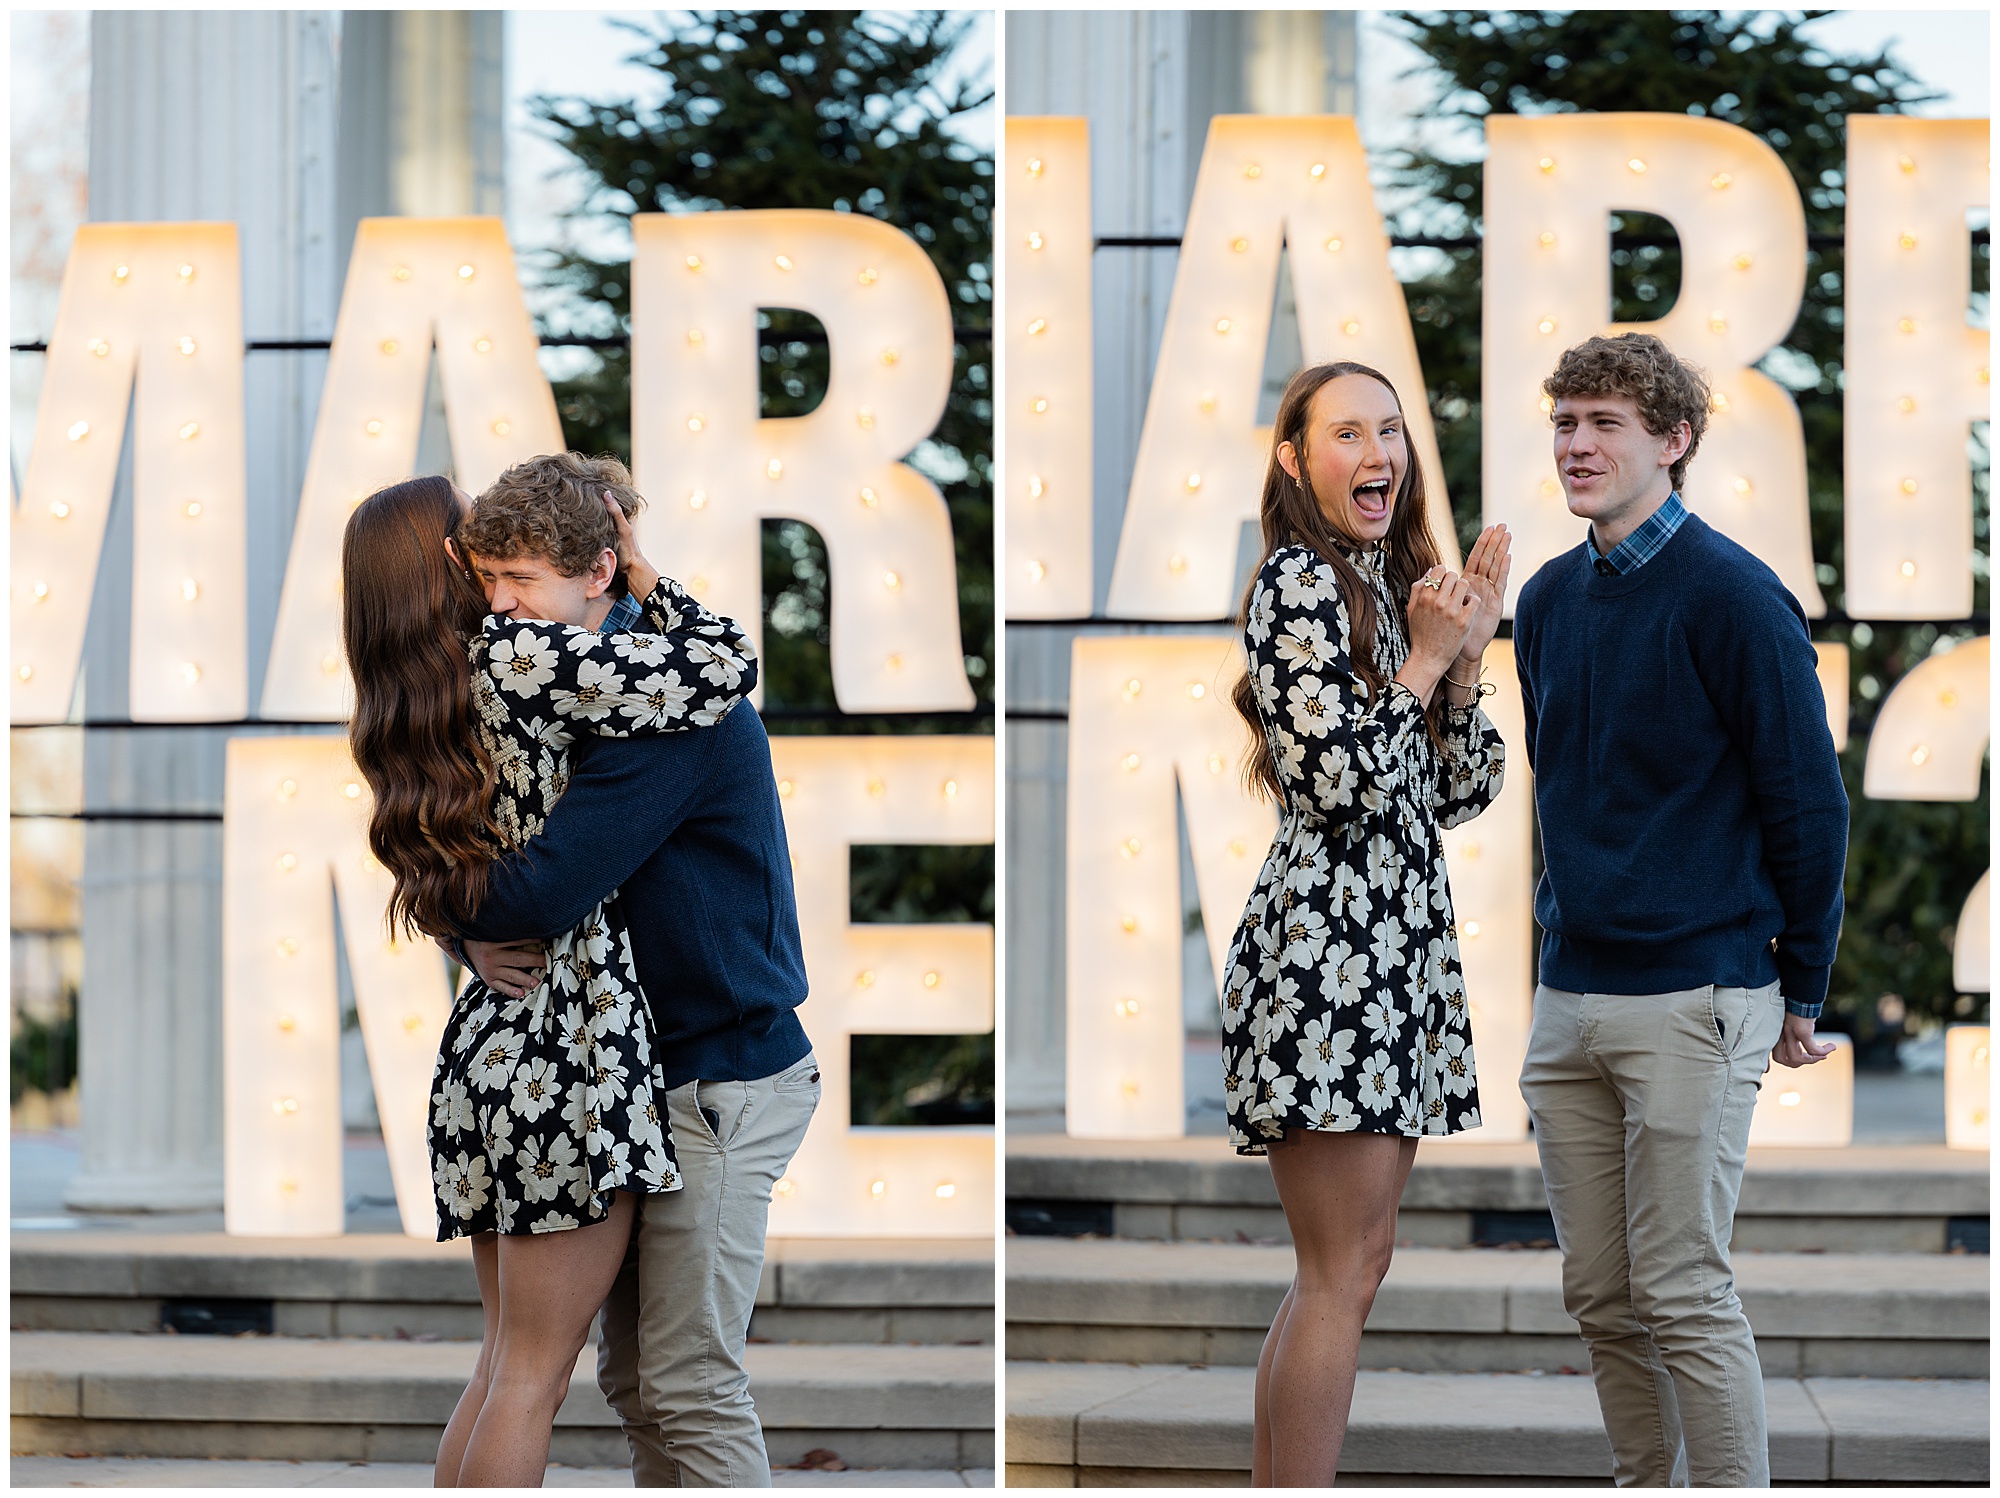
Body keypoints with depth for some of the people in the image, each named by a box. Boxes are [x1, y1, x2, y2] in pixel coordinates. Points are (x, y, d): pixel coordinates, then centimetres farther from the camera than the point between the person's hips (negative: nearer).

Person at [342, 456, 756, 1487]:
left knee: (506, 1361, 14)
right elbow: (727, 665, -11)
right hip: (567, 1049, -8)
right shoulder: (519, 658, -12)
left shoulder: (413, 705, 12)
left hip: (482, 1050, 9)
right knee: (534, 1372, -4)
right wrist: (645, 575, 5)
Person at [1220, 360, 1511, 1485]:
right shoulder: (1298, 584, -8)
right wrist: (1427, 660, -9)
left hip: (1399, 949, 9)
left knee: (1351, 1265, 10)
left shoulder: (1393, 586, 18)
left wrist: (1468, 652, 4)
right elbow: (1335, 778, -19)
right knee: (1346, 1273, -10)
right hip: (1327, 945, -9)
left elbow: (1460, 793, 16)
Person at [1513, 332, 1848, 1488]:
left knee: (1684, 1295, -7)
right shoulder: (1549, 601, 10)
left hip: (1692, 1002, -7)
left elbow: (1811, 803, -7)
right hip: (1569, 1000, 7)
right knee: (1602, 1296, 10)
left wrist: (1803, 992, -3)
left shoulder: (1731, 595, -10)